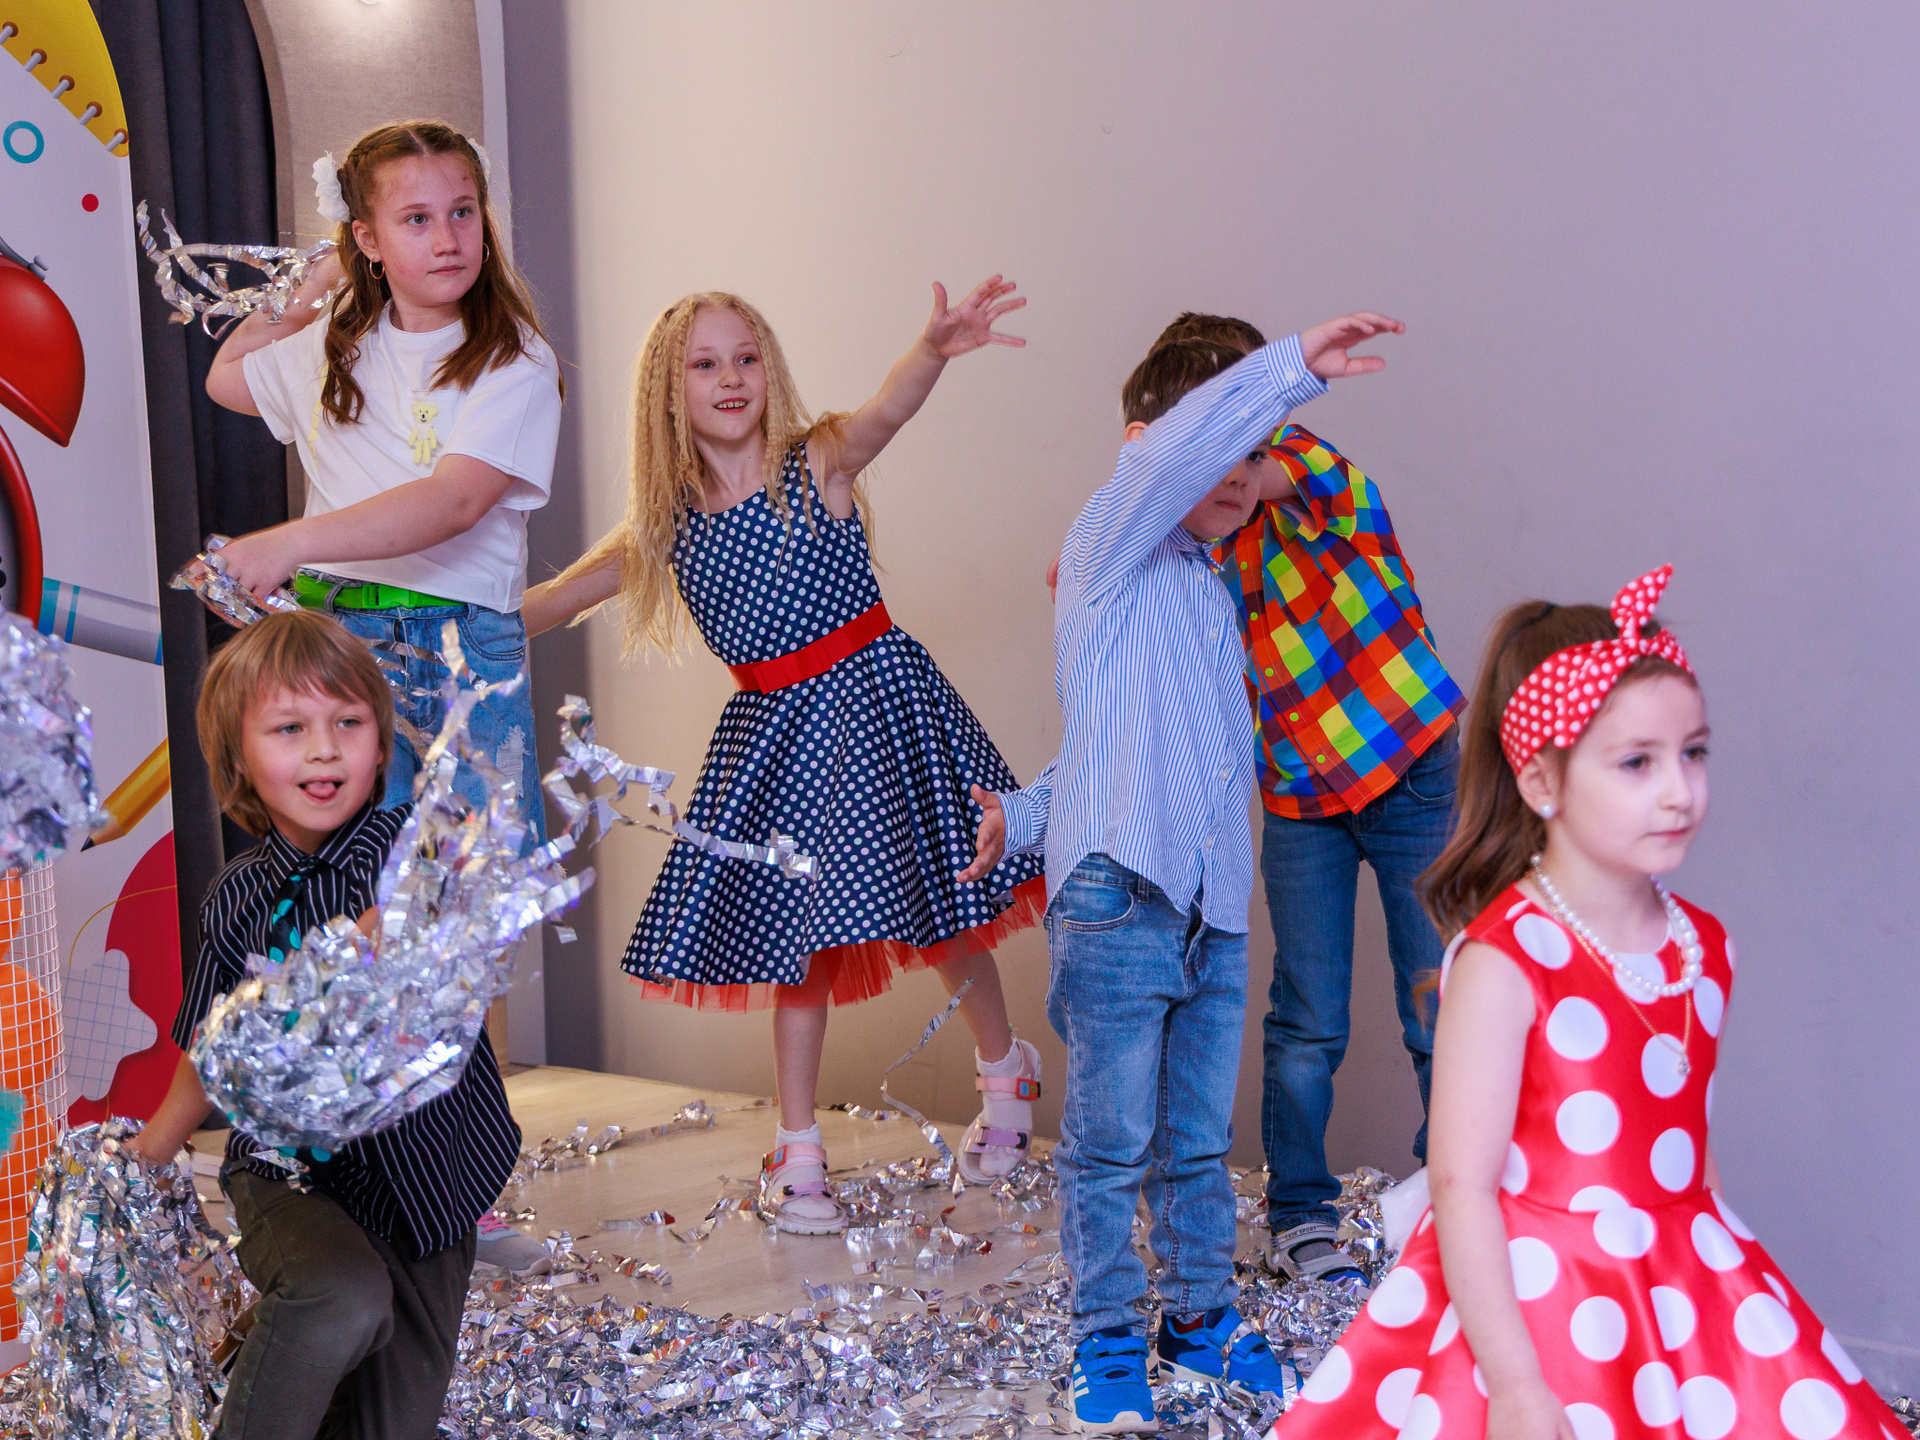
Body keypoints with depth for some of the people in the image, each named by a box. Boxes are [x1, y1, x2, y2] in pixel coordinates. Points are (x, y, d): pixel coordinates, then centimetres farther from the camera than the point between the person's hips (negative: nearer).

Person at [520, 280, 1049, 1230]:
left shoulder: (817, 462, -11)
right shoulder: (666, 521, 0)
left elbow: (886, 409, -33)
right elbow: (551, 600, 7)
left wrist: (933, 350, -54)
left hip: (876, 696, -3)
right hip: (777, 728, 3)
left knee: (935, 905, 7)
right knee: (797, 934, 8)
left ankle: (1005, 1066, 35)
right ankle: (797, 1152, 20)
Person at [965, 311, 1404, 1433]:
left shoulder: (1212, 594, 21)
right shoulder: (1113, 554, -1)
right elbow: (1176, 453, -22)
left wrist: (1027, 814, 16)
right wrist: (1294, 368, -26)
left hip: (1216, 915, 7)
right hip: (1117, 901, -7)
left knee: (1201, 1140, 14)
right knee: (1111, 1141, 0)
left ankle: (1200, 1318, 26)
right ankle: (1109, 1341, 12)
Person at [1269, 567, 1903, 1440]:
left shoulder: (1702, 947, 4)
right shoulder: (1503, 962, -17)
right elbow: (1462, 1186, -19)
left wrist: (1736, 1280, 14)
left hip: (1688, 1297, 6)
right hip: (1533, 1302, -6)